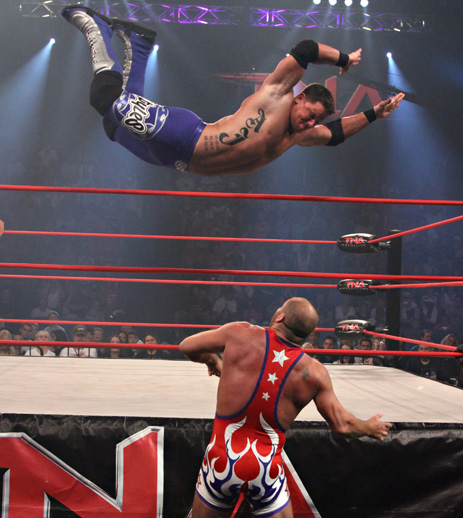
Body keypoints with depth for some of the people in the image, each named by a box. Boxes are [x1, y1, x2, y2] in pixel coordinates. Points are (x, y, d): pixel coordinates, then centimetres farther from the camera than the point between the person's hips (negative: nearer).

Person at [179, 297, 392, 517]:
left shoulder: (241, 334, -8)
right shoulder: (313, 373, -4)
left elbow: (186, 346, 6)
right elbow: (342, 425, 4)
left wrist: (212, 360, 26)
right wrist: (370, 427, 26)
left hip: (222, 460, 0)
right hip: (267, 471, 1)